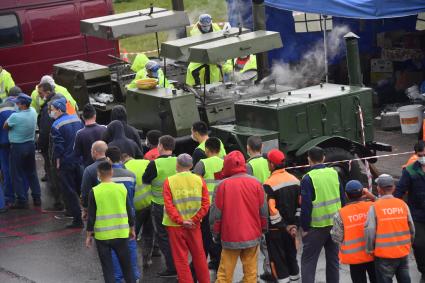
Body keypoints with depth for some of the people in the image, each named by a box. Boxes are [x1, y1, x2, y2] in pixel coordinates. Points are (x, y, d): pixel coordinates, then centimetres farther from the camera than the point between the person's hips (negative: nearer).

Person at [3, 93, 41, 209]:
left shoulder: (15, 116, -25)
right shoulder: (33, 112, -5)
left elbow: (5, 127, -9)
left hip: (18, 147, -7)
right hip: (31, 145, 7)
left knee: (17, 175, 5)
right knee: (32, 172, 19)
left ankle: (22, 200, 7)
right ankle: (37, 198, 23)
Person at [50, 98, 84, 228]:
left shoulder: (56, 126, -16)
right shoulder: (77, 120, 7)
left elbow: (58, 147, -18)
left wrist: (57, 162, -8)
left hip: (66, 163, -6)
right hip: (80, 161, 7)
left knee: (69, 192, 1)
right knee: (81, 188, 16)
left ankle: (77, 219, 0)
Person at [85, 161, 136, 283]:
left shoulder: (94, 192, -10)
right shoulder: (122, 188, -3)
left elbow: (91, 216, -7)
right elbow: (129, 211, 3)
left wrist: (89, 235, 3)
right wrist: (132, 229, 16)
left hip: (102, 235, -2)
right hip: (121, 234, 2)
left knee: (107, 267, 6)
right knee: (126, 265, 15)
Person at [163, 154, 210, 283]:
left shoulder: (169, 181, -9)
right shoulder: (199, 180, -2)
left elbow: (168, 205, -14)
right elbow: (206, 203, -7)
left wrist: (180, 221, -12)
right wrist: (194, 219, -7)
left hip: (175, 225, -2)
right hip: (194, 225, 2)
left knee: (181, 257, 7)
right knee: (199, 255, 16)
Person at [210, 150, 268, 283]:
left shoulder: (223, 185, -8)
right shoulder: (255, 183, -1)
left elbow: (216, 213, -3)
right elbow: (263, 211, 3)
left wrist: (215, 233, 9)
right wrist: (263, 229, 17)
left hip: (230, 237, -2)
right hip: (252, 236, 2)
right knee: (251, 272, 6)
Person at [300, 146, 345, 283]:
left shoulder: (308, 178, -12)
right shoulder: (334, 173, 4)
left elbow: (306, 206, -13)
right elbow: (342, 199, 9)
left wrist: (305, 228, -5)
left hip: (317, 226, -5)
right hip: (335, 224, 5)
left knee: (308, 261, 2)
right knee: (333, 259, 16)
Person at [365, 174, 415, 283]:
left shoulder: (375, 207, -13)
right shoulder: (403, 204, -3)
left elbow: (369, 231, -14)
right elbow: (411, 228, 4)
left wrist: (369, 250, 0)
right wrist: (408, 244, 20)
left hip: (384, 254, -4)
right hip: (403, 253, 4)